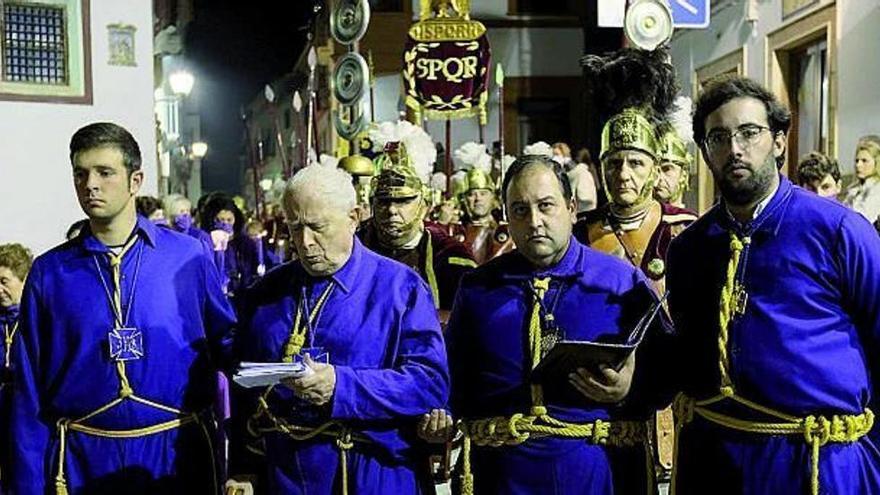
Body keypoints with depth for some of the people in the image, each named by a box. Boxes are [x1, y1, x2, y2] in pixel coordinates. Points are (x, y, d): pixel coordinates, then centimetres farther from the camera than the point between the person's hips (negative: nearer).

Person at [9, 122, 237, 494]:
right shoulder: (49, 272, 1)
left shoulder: (189, 257, -2)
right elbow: (30, 392, 2)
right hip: (84, 460, 1)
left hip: (178, 454, 0)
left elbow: (226, 343, 3)